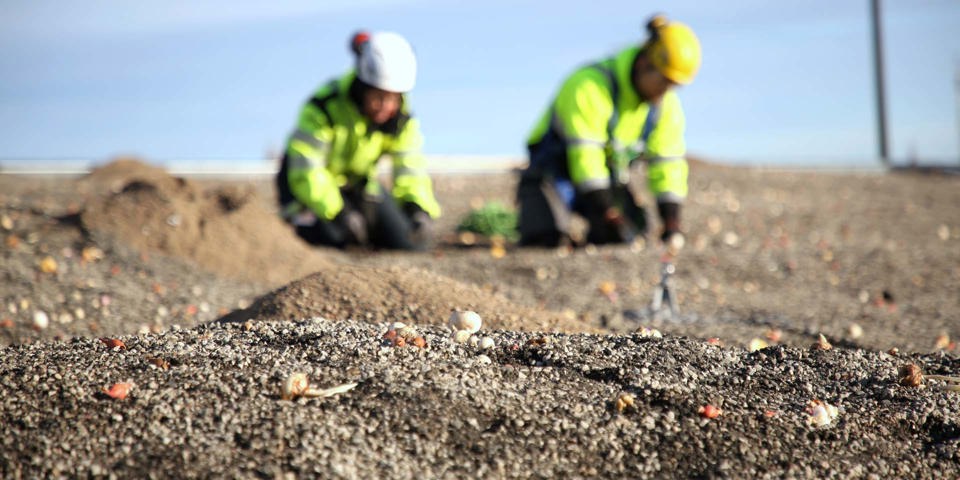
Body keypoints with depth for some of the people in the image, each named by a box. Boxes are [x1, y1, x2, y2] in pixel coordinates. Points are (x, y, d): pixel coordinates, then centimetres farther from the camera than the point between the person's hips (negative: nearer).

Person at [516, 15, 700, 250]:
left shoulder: (667, 104, -5)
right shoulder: (589, 85, -28)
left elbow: (668, 164, -3)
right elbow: (584, 154, -31)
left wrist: (672, 226, -11)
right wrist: (608, 215, -32)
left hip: (609, 176, 6)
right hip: (557, 169, -6)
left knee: (633, 238, -14)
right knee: (549, 239, -28)